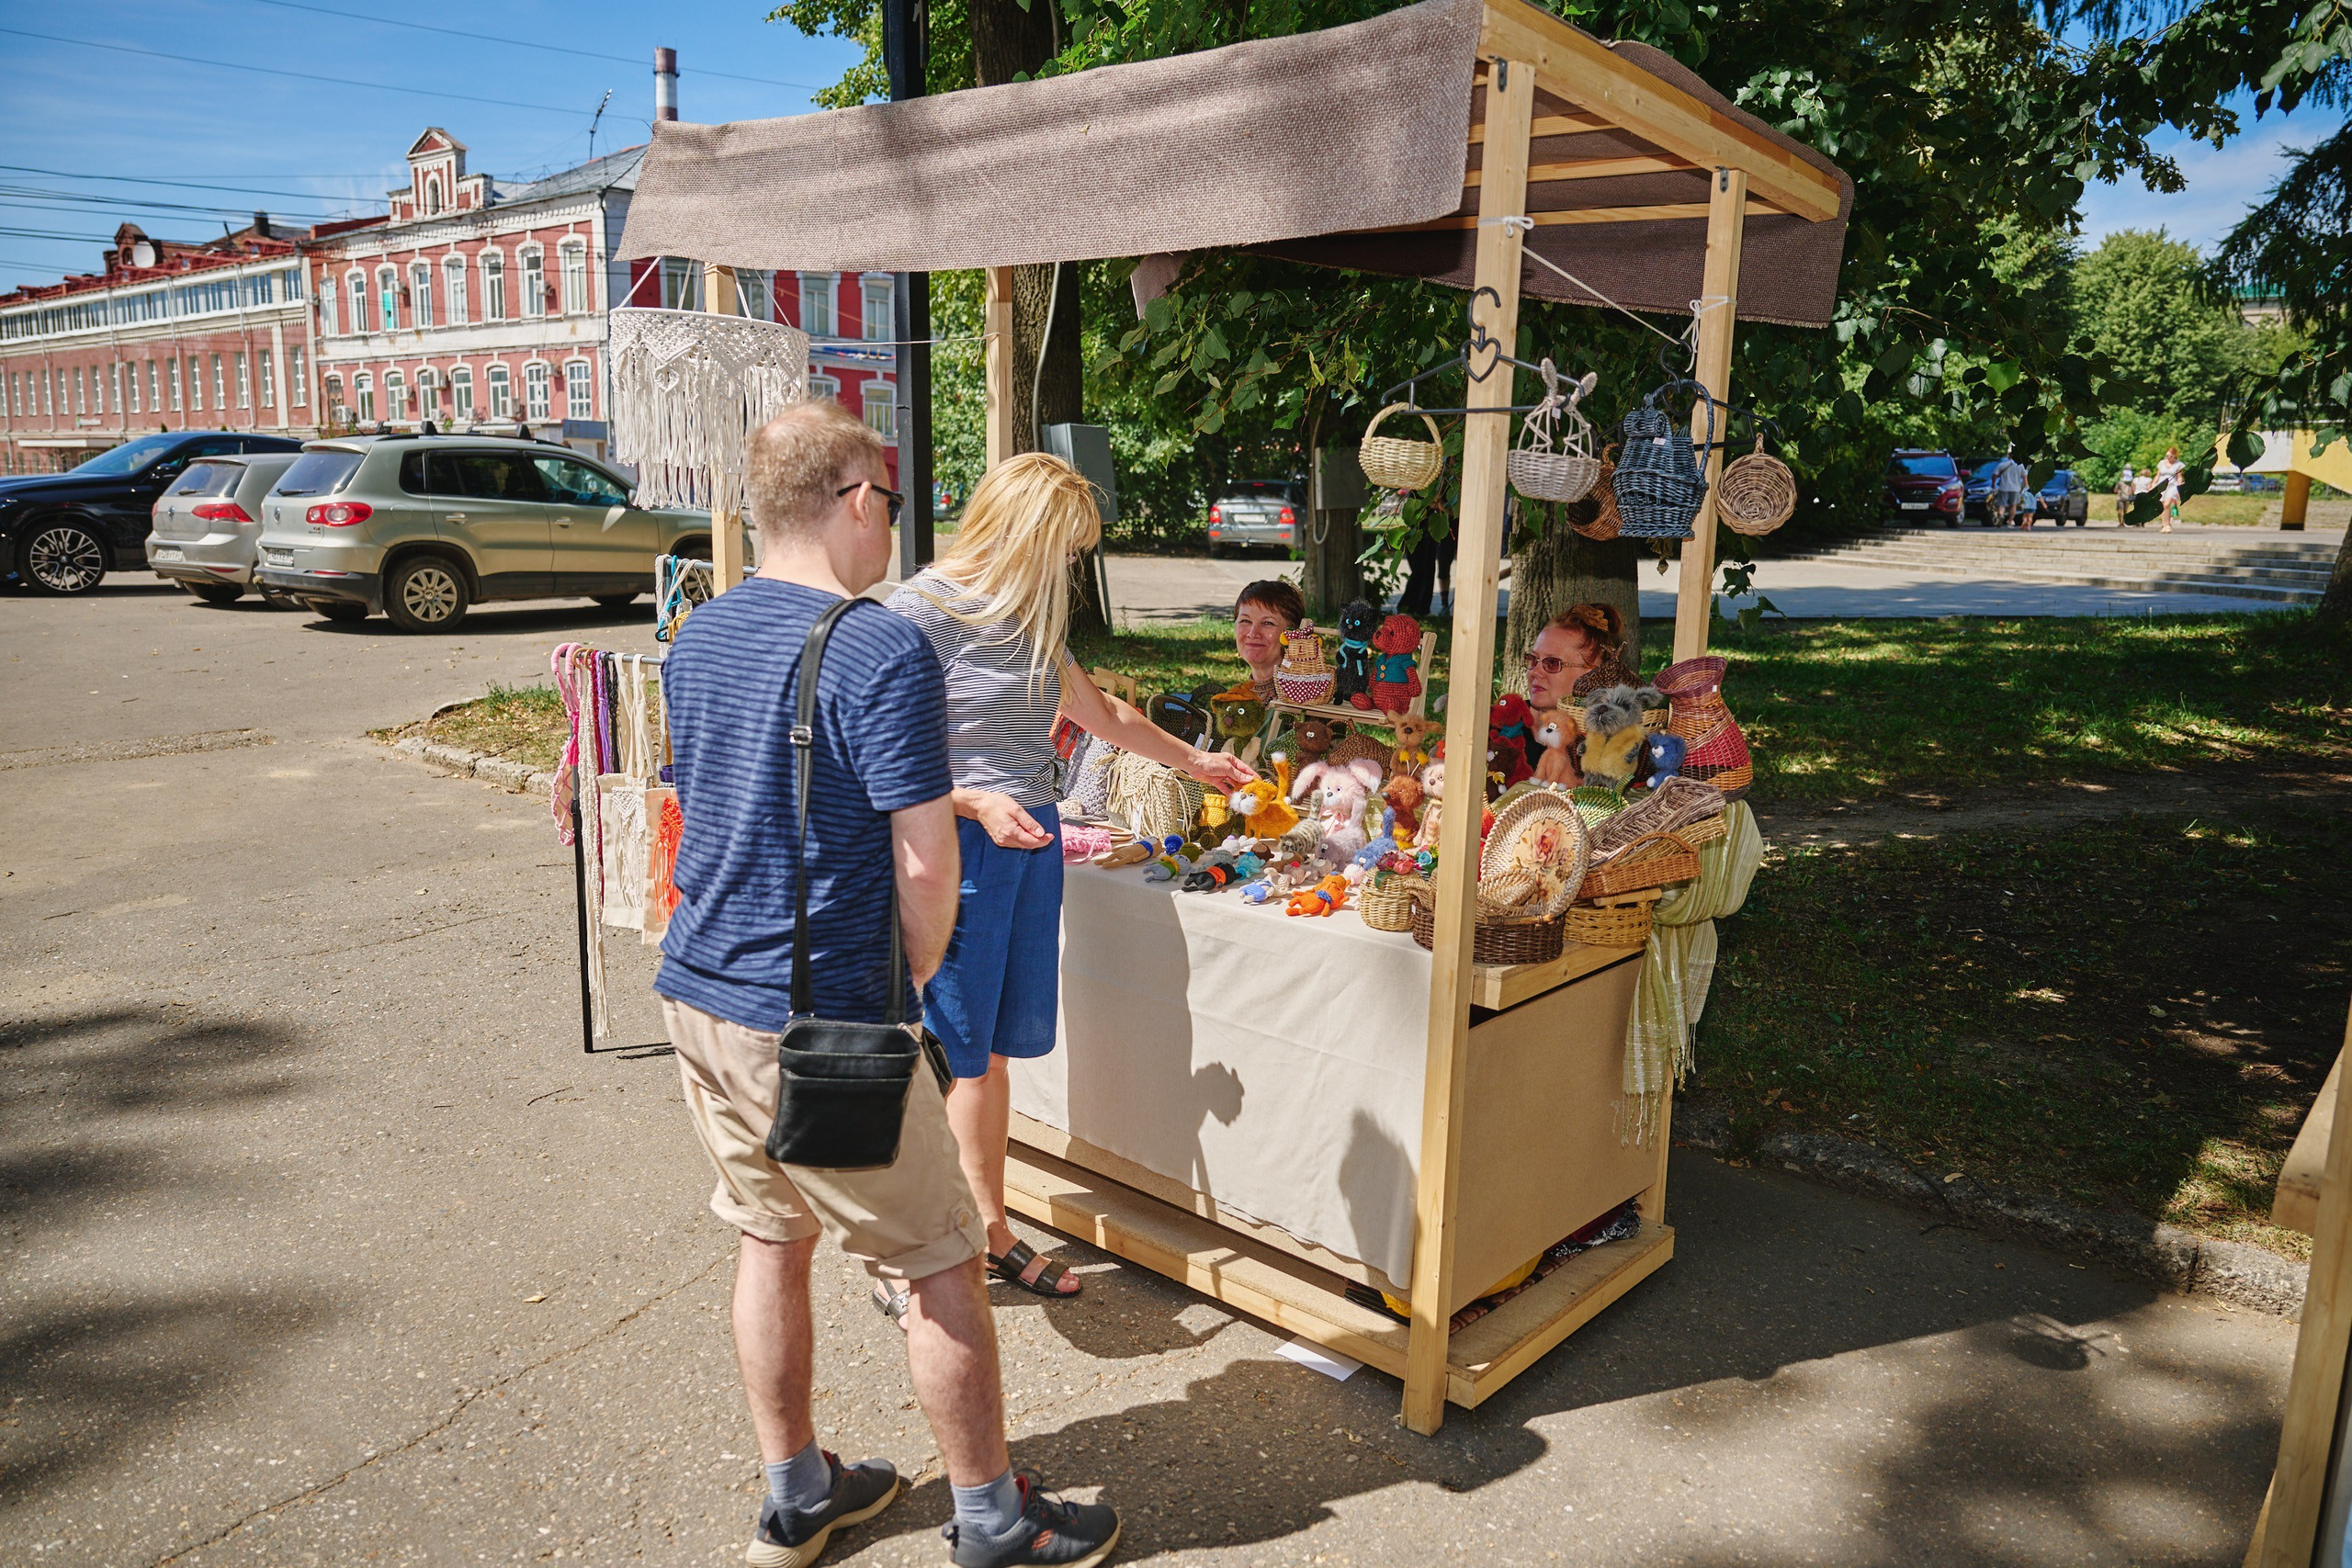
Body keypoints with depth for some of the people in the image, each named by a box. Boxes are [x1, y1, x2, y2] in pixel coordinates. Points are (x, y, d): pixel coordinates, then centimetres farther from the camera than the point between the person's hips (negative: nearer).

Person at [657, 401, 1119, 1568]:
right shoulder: (882, 651, -18)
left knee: (770, 1240, 22)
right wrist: (913, 977, -1)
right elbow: (923, 864, -20)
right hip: (817, 1021, -8)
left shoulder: (697, 639, 7)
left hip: (697, 991, 8)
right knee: (941, 1267, 8)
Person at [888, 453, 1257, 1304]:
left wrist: (1193, 760, 37)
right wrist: (976, 802, -25)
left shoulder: (1030, 617, 14)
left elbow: (1101, 713, 28)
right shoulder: (926, 608, -12)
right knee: (944, 1059, -1)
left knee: (992, 1051, 14)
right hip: (960, 846, -7)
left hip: (1031, 843, 7)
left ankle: (992, 1231, 27)